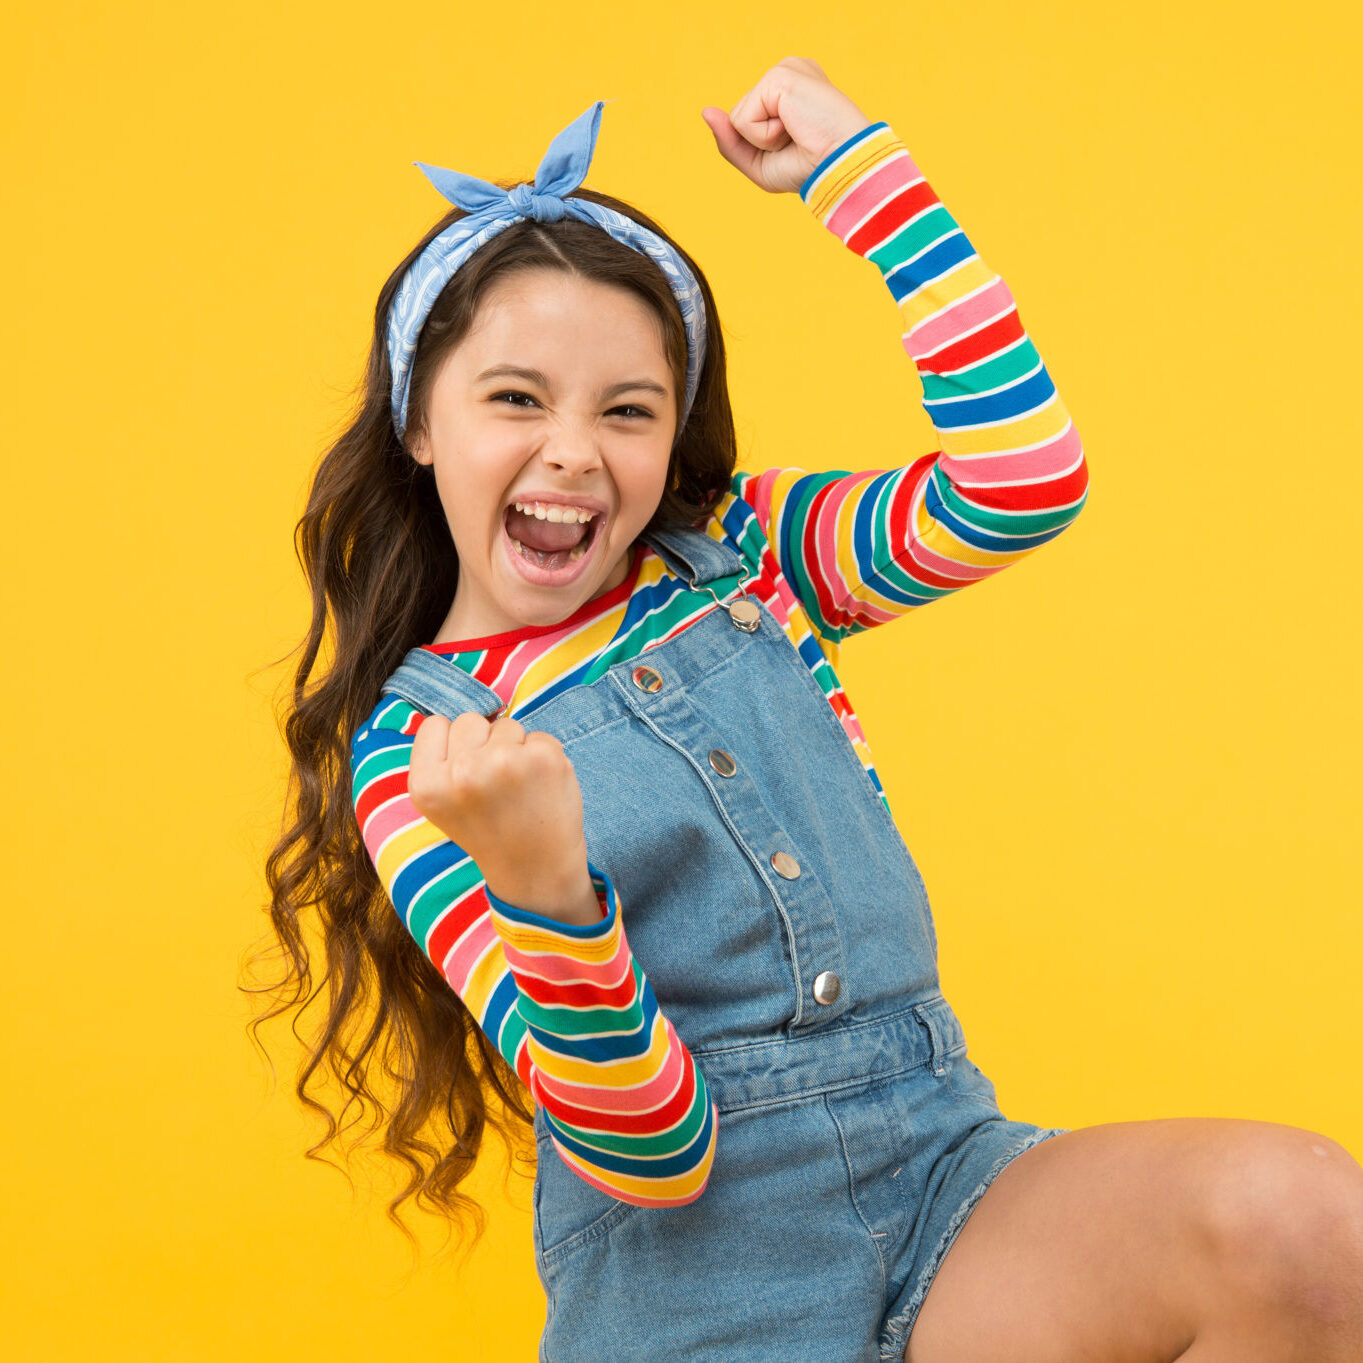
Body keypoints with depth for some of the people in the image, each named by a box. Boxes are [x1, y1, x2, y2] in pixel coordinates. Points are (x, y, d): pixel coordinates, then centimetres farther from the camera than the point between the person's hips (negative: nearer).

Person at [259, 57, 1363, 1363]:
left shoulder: (740, 556, 10)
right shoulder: (411, 754, 0)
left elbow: (1025, 478, -7)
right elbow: (646, 1150, -9)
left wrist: (854, 163, -2)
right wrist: (540, 887, -28)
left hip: (945, 1168, 3)